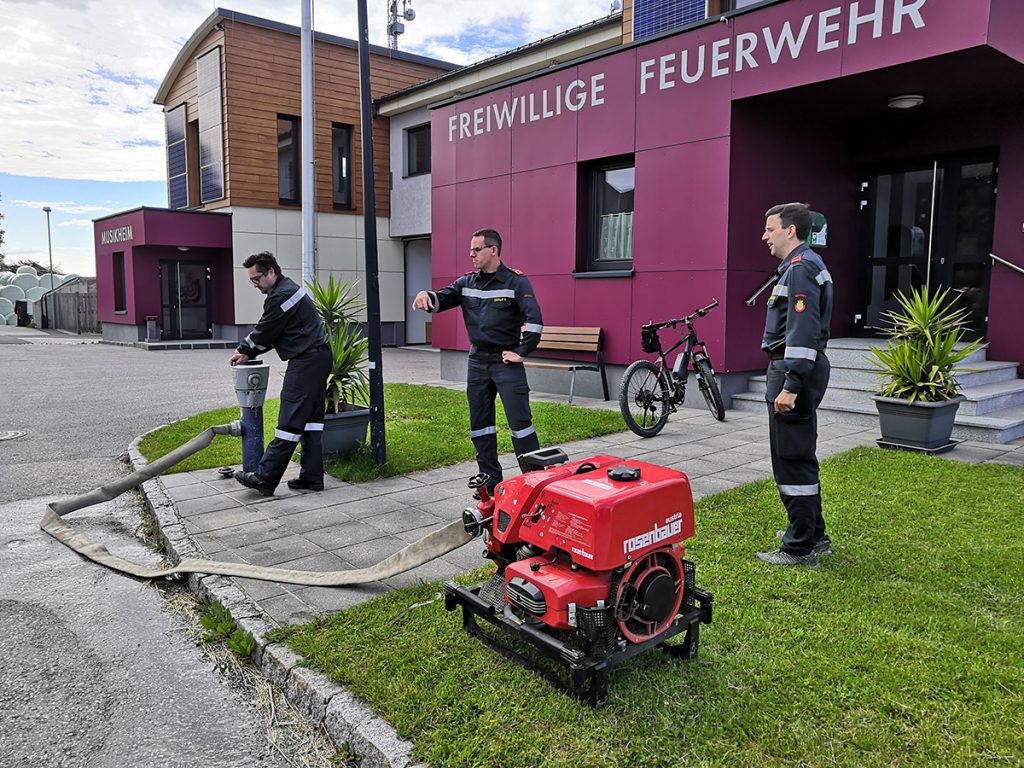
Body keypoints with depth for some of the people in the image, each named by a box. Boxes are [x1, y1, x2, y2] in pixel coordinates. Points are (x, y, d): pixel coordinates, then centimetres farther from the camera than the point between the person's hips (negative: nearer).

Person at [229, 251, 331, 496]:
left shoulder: (281, 296, -14)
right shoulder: (289, 288, 20)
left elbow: (264, 332, -7)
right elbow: (269, 332, 24)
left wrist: (244, 350, 11)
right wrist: (247, 353, 19)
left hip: (306, 361, -11)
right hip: (318, 358, 11)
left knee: (290, 421, -8)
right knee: (310, 418, 10)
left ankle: (265, 478, -4)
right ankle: (312, 477, 12)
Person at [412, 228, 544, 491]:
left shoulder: (515, 281, -8)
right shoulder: (467, 282, 9)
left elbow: (534, 318, -16)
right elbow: (443, 298, 1)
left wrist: (522, 352, -14)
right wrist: (427, 295, -22)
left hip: (506, 362, -6)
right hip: (477, 361, 6)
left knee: (520, 422, -5)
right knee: (479, 425, 10)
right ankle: (491, 481, 21)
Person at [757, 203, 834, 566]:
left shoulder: (800, 268, -15)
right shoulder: (805, 265, 18)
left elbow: (802, 332, -24)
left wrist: (790, 386, -26)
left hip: (794, 371, -11)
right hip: (798, 372, 11)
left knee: (791, 461, -4)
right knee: (801, 457, 18)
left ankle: (800, 548, 4)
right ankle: (813, 534, 30)